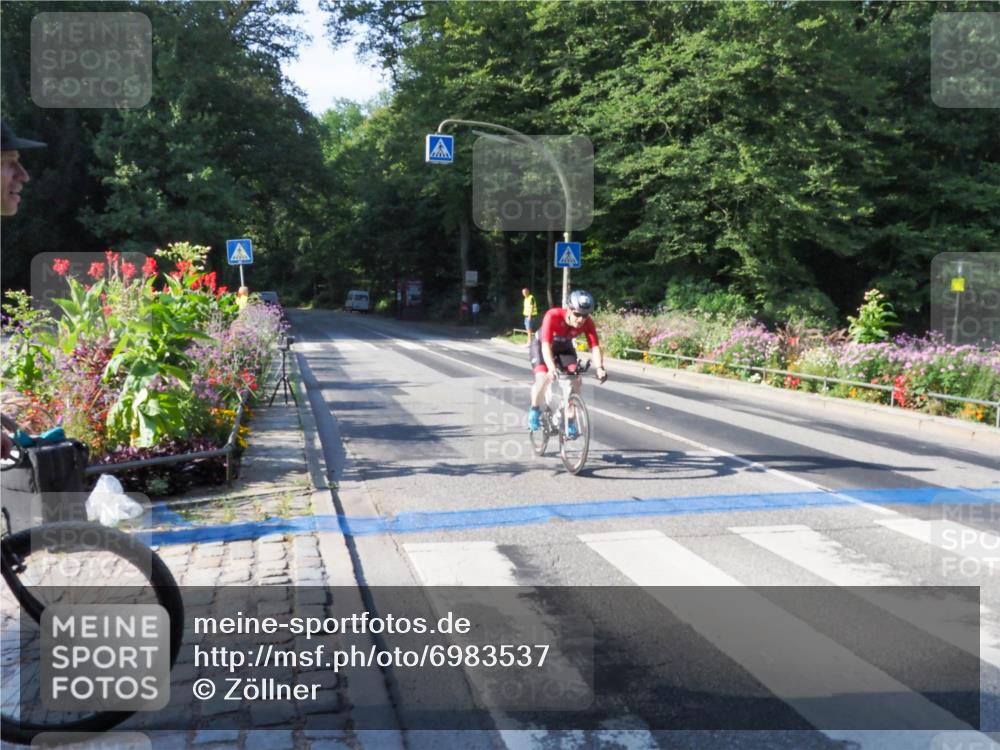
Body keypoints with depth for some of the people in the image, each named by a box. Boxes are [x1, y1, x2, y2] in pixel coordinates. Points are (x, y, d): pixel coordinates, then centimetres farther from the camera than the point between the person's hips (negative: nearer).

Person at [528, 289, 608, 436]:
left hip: (564, 346, 4)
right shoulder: (553, 316, -39)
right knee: (543, 379, -26)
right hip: (541, 345, -3)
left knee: (576, 380, -15)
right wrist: (552, 368, -61)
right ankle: (535, 410, 3)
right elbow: (546, 346, -45)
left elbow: (595, 346, -33)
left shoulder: (587, 322, -28)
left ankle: (570, 421, 0)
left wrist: (600, 368, -51)